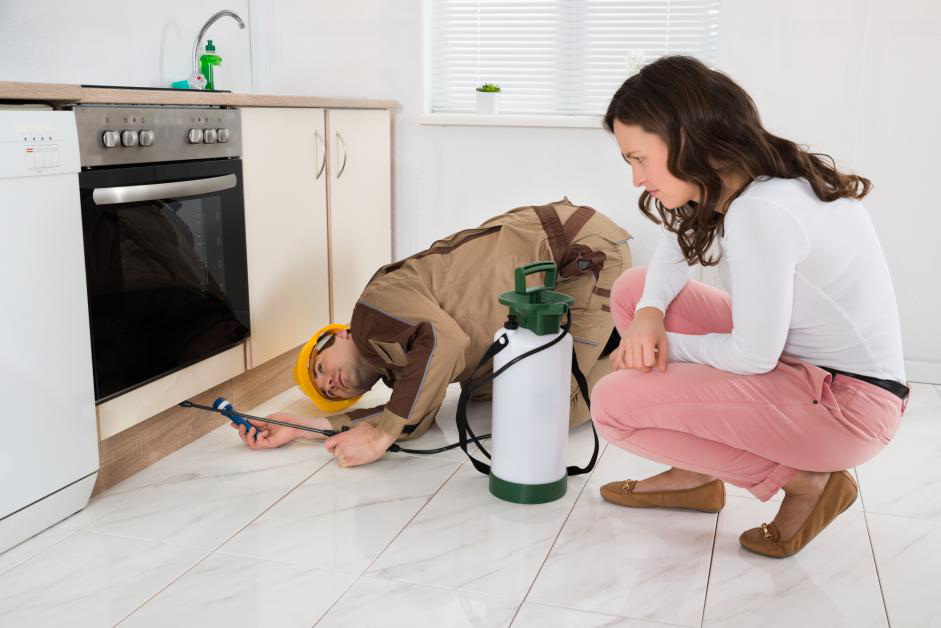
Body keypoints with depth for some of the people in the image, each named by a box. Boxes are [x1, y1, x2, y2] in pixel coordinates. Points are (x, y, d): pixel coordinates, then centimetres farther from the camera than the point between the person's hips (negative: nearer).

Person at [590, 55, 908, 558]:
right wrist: (650, 310, -7)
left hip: (848, 401, -9)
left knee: (614, 403, -17)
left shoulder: (760, 212, -28)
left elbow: (753, 357, -22)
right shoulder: (734, 181, -1)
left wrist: (666, 345, -5)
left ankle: (803, 479, -3)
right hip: (794, 360, 9)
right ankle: (696, 475, 13)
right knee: (633, 289, 7)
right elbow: (676, 246, 13)